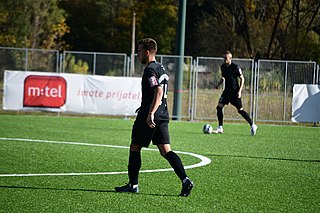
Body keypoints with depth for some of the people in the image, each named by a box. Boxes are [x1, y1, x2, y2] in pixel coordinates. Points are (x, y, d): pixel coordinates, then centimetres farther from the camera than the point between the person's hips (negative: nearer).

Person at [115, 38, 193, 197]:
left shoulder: (150, 70, -12)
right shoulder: (161, 68, 17)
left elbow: (158, 92, -24)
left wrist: (150, 113, -30)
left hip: (148, 118, -8)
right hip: (162, 116, 8)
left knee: (135, 148, 7)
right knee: (165, 150, 2)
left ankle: (133, 185, 13)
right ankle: (185, 180, -14)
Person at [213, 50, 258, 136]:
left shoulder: (235, 67, -13)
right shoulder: (223, 67, 6)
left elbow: (242, 79, -9)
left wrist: (239, 91, -17)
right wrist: (219, 84, 3)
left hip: (235, 92, -6)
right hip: (227, 91, 6)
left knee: (240, 110, -6)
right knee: (219, 106, -5)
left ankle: (253, 126, 7)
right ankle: (220, 128, 3)